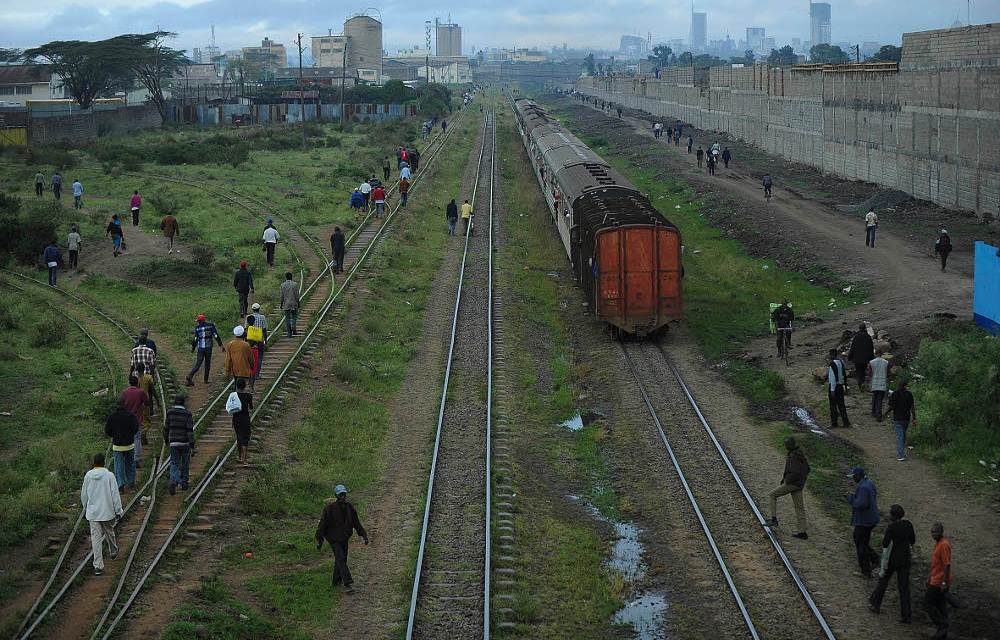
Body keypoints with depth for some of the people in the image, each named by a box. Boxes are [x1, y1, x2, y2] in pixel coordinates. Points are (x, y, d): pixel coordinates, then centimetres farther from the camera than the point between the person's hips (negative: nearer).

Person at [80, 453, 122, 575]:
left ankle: (98, 566, -2)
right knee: (109, 532, 23)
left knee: (96, 537, 2)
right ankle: (113, 552, 46)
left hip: (92, 513, 1)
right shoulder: (109, 476, -12)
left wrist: (85, 508, 25)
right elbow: (115, 495, -11)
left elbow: (84, 495, 9)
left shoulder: (88, 476, -2)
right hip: (107, 511, -1)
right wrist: (118, 511, -2)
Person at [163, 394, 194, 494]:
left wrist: (166, 439, 22)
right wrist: (192, 446, -9)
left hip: (174, 442, 1)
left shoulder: (169, 412, -4)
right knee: (185, 463, 18)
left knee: (174, 464, 5)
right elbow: (190, 430, -12)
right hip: (185, 442, -1)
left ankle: (173, 482, -17)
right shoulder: (187, 414, -9)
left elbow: (166, 428, 4)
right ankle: (184, 483, 26)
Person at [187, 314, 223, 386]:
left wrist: (193, 348, 15)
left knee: (198, 364, 1)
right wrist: (221, 345, -6)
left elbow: (195, 339, 1)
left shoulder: (197, 327, 1)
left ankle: (190, 375, -19)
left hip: (200, 348, 0)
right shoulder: (210, 325, 0)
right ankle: (206, 380, 14)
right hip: (208, 348, 0)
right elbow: (216, 335, -6)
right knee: (207, 364, 14)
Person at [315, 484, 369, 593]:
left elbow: (356, 523, 12)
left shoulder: (350, 508, 2)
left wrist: (364, 535, 7)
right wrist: (319, 540, -11)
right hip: (334, 539, -6)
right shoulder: (329, 508, -14)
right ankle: (347, 584, -19)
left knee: (341, 560, 13)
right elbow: (322, 524, -10)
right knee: (341, 559, -14)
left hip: (344, 539, 6)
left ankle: (336, 581, 28)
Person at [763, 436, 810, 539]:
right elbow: (807, 469, 18)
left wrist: (786, 481, -14)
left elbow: (795, 472, -28)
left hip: (792, 484, -9)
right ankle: (802, 532, 10)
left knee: (773, 495, 8)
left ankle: (773, 519, 4)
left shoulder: (793, 457, -20)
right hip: (800, 485, 9)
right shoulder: (801, 455, 10)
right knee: (799, 507, 9)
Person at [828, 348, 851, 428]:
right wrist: (845, 385, 23)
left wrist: (832, 390, -20)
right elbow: (844, 374, 17)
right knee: (841, 404, 10)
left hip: (833, 386, -8)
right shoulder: (841, 362, 10)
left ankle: (834, 423, 6)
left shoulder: (832, 364, -17)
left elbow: (833, 377, -21)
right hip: (840, 386, 8)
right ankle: (846, 422, 6)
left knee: (833, 405, 1)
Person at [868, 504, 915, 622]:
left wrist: (883, 539, 3)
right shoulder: (908, 524, -4)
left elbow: (885, 545, -17)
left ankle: (875, 605, 35)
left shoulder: (891, 527, -20)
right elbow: (913, 541, 5)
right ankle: (905, 616, 6)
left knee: (883, 581, 19)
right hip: (905, 558, 4)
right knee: (904, 587, 8)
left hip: (892, 559, -4)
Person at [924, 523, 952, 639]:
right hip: (936, 580, 10)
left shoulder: (944, 545, -20)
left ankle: (943, 624, -1)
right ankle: (942, 632, 18)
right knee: (940, 605, 13)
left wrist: (944, 583, -23)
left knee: (927, 604, -4)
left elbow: (947, 565, -22)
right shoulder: (937, 543, 11)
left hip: (939, 582, -10)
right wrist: (930, 578, 23)